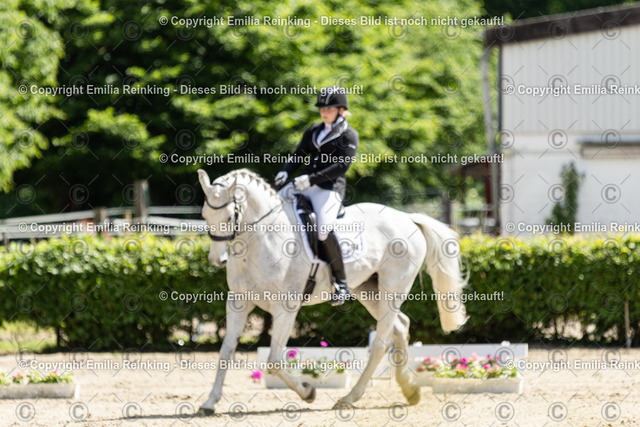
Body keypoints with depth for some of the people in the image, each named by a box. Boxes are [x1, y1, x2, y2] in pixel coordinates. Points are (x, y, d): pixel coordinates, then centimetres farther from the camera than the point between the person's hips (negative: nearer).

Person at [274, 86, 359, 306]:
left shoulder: (348, 135, -3)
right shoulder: (314, 130, 18)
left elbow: (341, 166, -13)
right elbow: (299, 155, 18)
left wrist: (312, 179, -22)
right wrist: (285, 172, -3)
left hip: (330, 187, -8)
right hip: (306, 185, 8)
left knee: (324, 229, -29)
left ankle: (341, 283, -22)